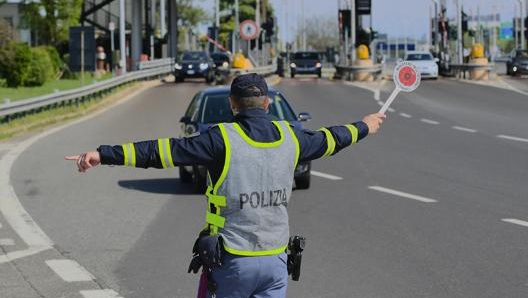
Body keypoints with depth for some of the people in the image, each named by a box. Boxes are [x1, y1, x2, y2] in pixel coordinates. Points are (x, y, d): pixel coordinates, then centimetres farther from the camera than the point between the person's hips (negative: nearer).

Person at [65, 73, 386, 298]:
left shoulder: (223, 139, -11)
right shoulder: (289, 137, 3)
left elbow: (164, 151, -17)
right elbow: (329, 139, 22)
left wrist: (104, 154, -17)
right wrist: (364, 126, 42)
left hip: (231, 261, -3)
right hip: (275, 260, 4)